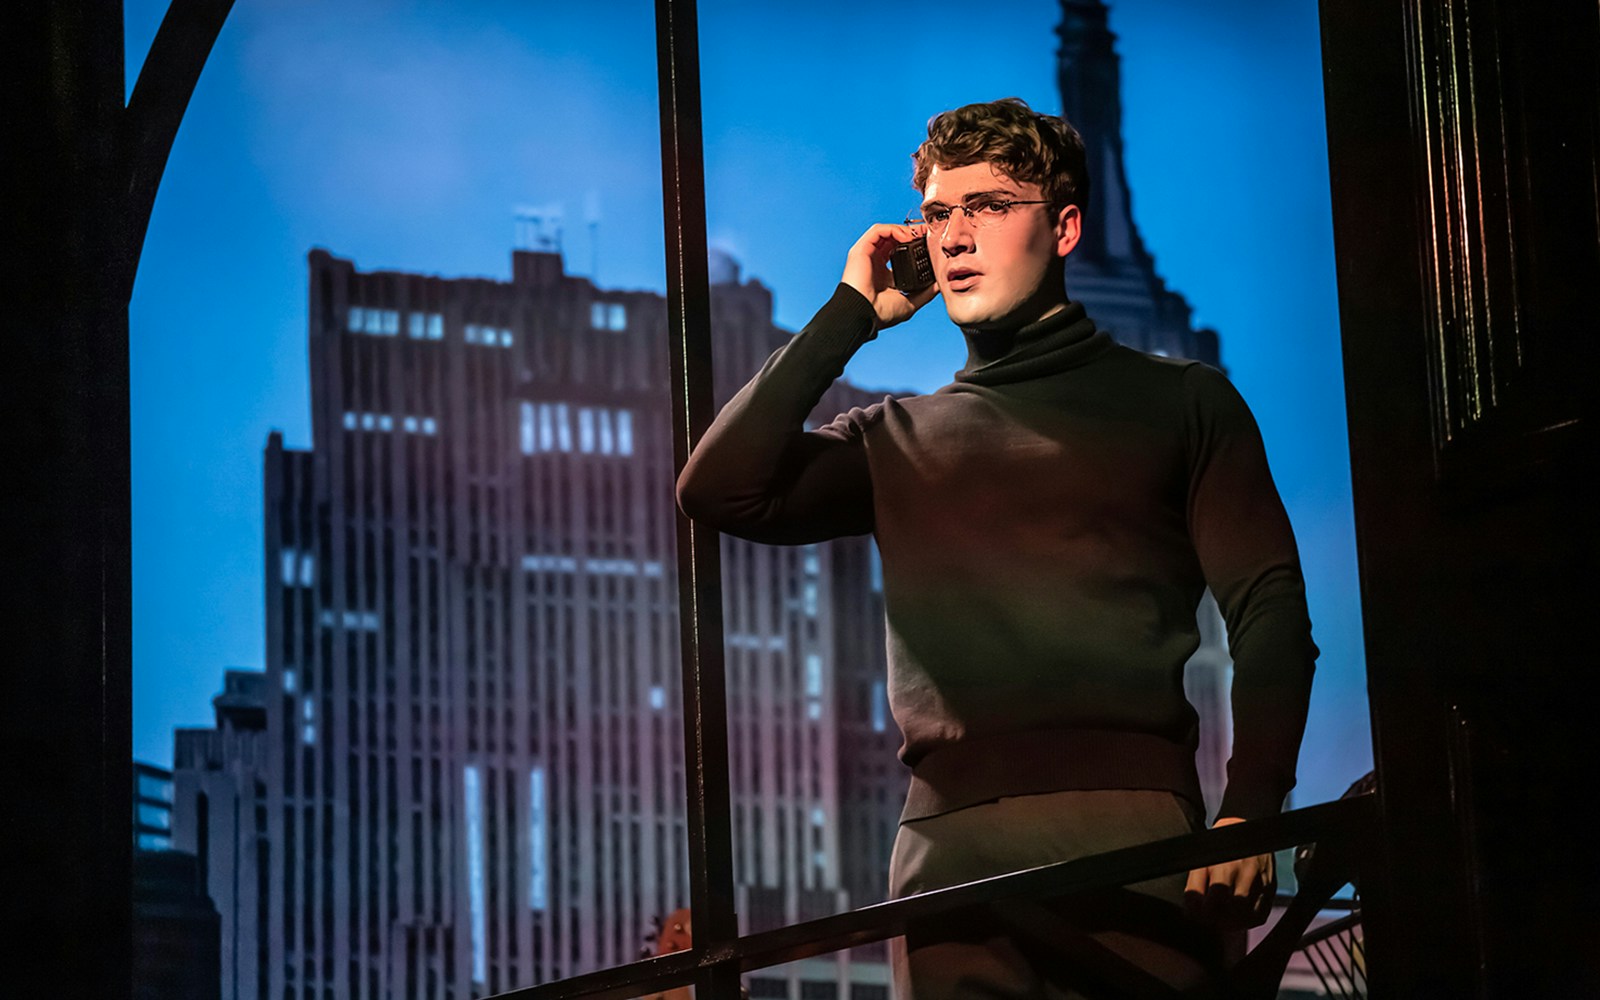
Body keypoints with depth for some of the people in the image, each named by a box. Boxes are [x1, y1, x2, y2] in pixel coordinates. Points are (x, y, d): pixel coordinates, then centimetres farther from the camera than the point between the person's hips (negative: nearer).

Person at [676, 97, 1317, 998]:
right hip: (951, 850, 2)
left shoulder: (1179, 403, 16)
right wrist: (851, 315, 12)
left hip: (1130, 829, -2)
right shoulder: (901, 439, 23)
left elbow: (1268, 611, 7)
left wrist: (1250, 812, -9)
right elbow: (722, 492, 8)